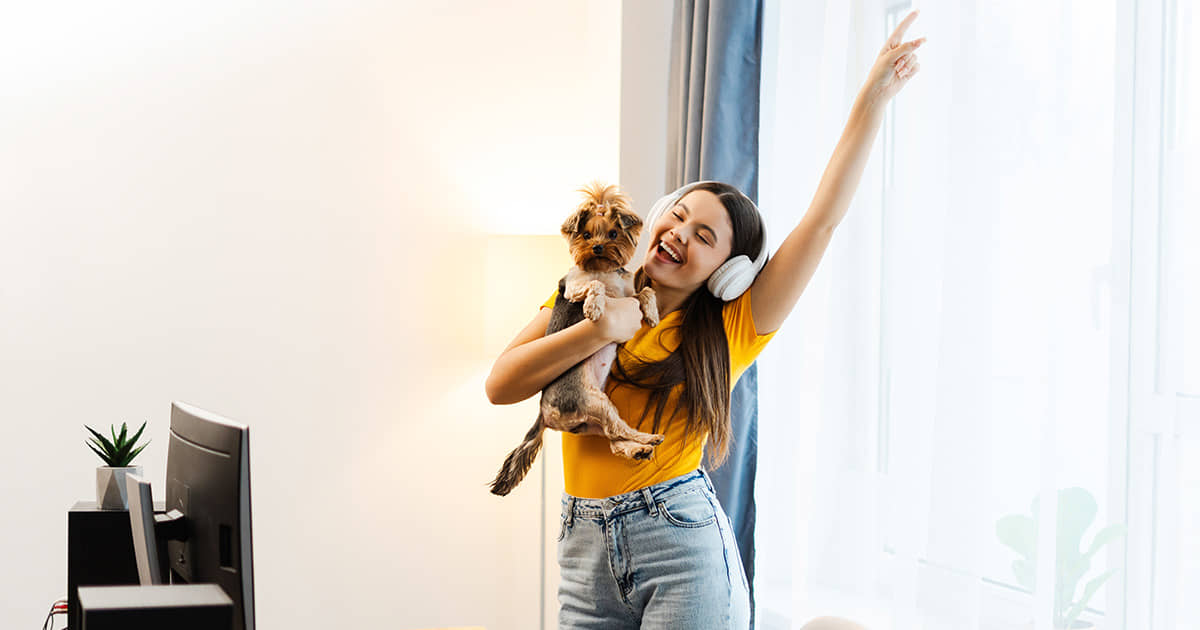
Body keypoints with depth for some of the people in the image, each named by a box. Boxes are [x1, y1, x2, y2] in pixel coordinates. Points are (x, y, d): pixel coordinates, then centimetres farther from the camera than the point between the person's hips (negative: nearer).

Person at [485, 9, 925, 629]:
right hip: (587, 552, 3)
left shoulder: (731, 328, 3)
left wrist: (872, 99, -3)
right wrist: (599, 330, -9)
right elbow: (500, 385, 2)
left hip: (683, 546, -2)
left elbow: (822, 221, -1)